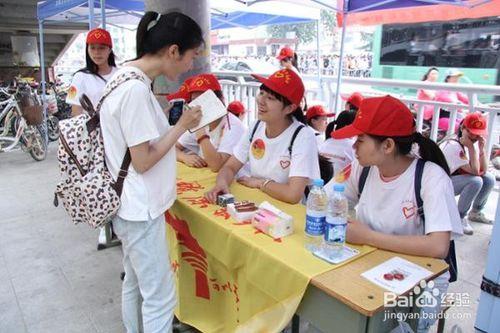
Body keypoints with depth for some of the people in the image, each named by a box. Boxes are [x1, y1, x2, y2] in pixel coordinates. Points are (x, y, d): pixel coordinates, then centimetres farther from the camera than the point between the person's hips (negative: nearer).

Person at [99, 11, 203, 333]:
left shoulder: (128, 77, 6)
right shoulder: (136, 89, -24)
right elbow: (143, 161, -20)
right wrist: (182, 126, -13)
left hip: (132, 205, 10)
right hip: (140, 209, -10)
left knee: (135, 283, 23)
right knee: (161, 296, 5)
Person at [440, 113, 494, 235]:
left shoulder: (474, 143, -2)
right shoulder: (453, 145, -27)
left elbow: (483, 171, -7)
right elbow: (475, 171, -28)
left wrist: (482, 148, -17)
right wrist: (471, 147, -29)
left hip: (457, 178, 8)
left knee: (489, 179, -4)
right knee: (475, 181, -27)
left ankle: (475, 213, 17)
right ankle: (461, 218, -9)